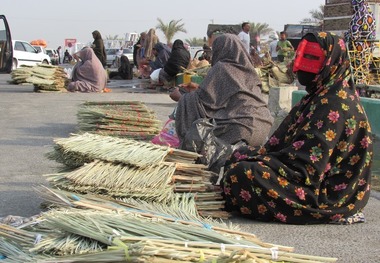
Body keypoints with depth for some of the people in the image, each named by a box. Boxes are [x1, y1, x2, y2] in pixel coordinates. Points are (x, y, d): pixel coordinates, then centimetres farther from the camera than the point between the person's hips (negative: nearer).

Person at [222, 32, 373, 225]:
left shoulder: (335, 103, -21)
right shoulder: (321, 95, 11)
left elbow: (305, 165, -24)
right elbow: (283, 140, 13)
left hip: (328, 194, -10)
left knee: (242, 173, -25)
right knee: (241, 155, 14)